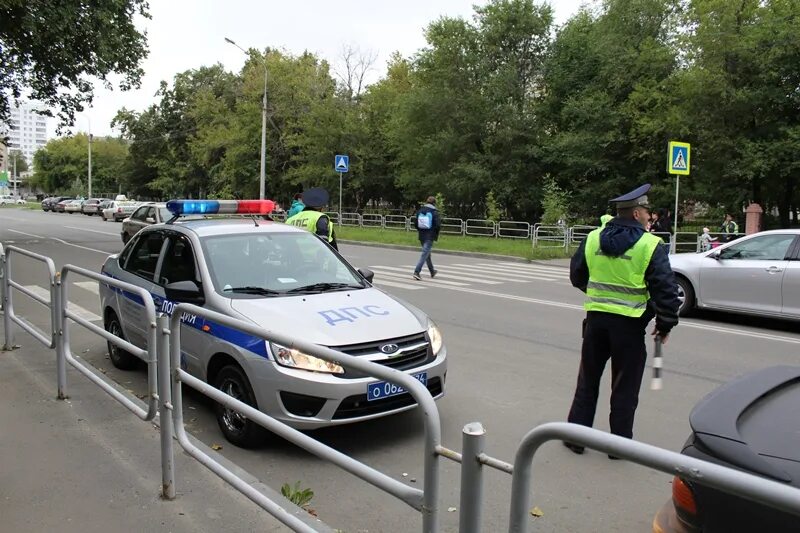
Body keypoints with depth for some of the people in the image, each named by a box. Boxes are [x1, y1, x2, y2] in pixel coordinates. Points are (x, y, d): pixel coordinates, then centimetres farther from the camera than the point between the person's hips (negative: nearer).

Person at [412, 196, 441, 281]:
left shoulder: (420, 210, 2)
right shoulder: (434, 212, -10)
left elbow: (415, 223, 4)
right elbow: (438, 225, -13)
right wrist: (436, 235, 3)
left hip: (421, 235, 6)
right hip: (430, 236, -5)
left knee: (427, 253, 19)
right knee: (425, 254, -5)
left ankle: (432, 272, 34)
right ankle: (416, 272, -16)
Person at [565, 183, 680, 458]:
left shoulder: (592, 239, 3)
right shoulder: (650, 245, -10)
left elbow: (577, 276, 13)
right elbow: (666, 289, -12)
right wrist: (665, 324, 0)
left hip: (595, 318, 4)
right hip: (630, 324, -3)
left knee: (588, 381, 16)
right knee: (625, 387, 9)